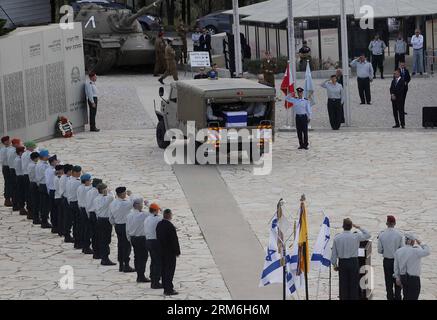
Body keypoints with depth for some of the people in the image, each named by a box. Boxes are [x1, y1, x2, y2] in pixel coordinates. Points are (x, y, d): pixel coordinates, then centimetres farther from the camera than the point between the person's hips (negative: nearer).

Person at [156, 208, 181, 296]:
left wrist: (161, 248, 17)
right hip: (170, 252, -8)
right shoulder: (170, 226, -21)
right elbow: (174, 240, -18)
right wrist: (177, 251, -9)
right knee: (170, 270, -3)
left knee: (164, 270, 14)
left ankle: (166, 288, 20)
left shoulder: (159, 224, 4)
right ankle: (169, 289, -3)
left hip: (162, 251, 8)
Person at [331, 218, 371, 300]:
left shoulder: (337, 238, -6)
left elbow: (334, 253, -1)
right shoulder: (356, 237, -10)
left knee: (343, 284, 8)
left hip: (342, 263, 1)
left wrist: (334, 264, 10)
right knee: (354, 284, 6)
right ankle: (353, 298, 9)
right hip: (353, 262, -1)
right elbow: (368, 235, 7)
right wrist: (358, 227, 10)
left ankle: (344, 298, 13)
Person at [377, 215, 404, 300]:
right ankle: (397, 297, 12)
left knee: (388, 282, 10)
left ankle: (390, 298, 12)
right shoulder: (399, 235, -13)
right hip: (397, 260, -1)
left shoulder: (381, 235, -9)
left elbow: (379, 251, -4)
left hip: (387, 261, 1)